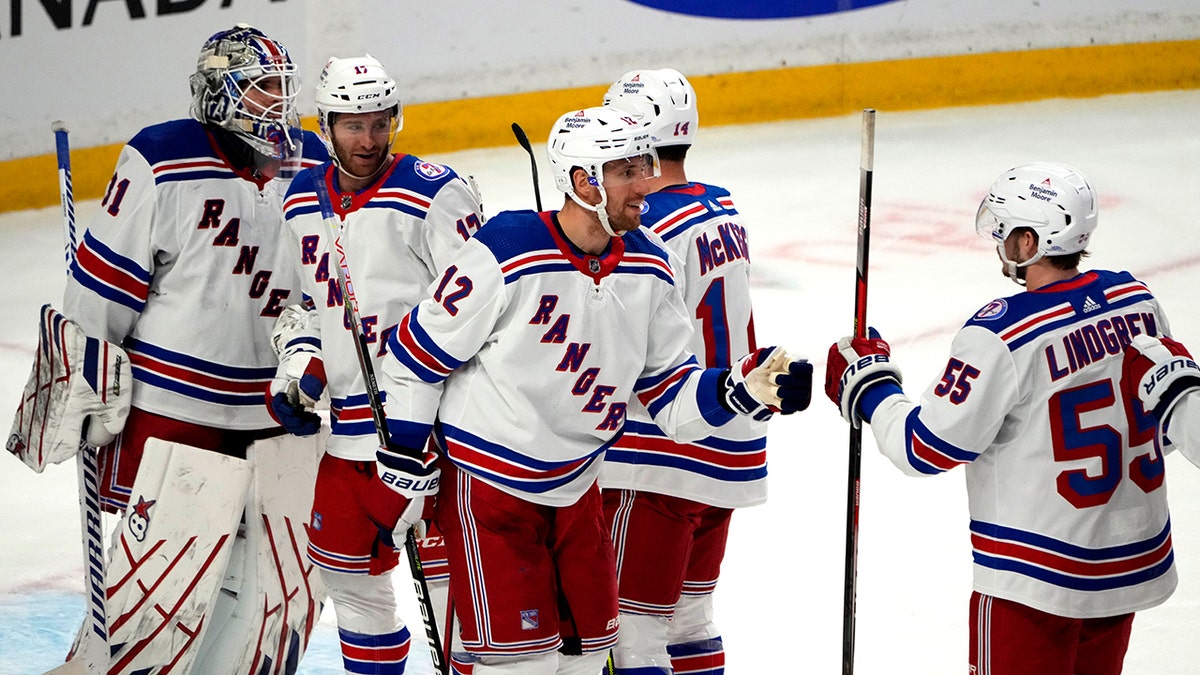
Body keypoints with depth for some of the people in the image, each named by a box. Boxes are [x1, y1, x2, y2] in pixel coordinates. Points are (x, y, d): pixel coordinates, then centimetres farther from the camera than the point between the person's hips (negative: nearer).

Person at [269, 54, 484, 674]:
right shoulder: (301, 200, 10)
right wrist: (300, 368, 8)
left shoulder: (433, 194, -11)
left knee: (444, 576, -8)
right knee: (346, 570, 18)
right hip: (346, 428, 7)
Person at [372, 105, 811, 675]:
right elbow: (415, 357, -13)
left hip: (573, 490, 7)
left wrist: (743, 387, -17)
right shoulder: (505, 258, -22)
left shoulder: (648, 270, -3)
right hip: (485, 485, -6)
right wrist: (405, 468, -9)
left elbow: (670, 392, 2)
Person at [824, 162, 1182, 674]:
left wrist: (865, 383, 0)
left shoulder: (1000, 335, -22)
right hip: (1134, 560, 7)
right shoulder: (1136, 301, -1)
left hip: (1037, 573, -7)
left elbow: (926, 448, -15)